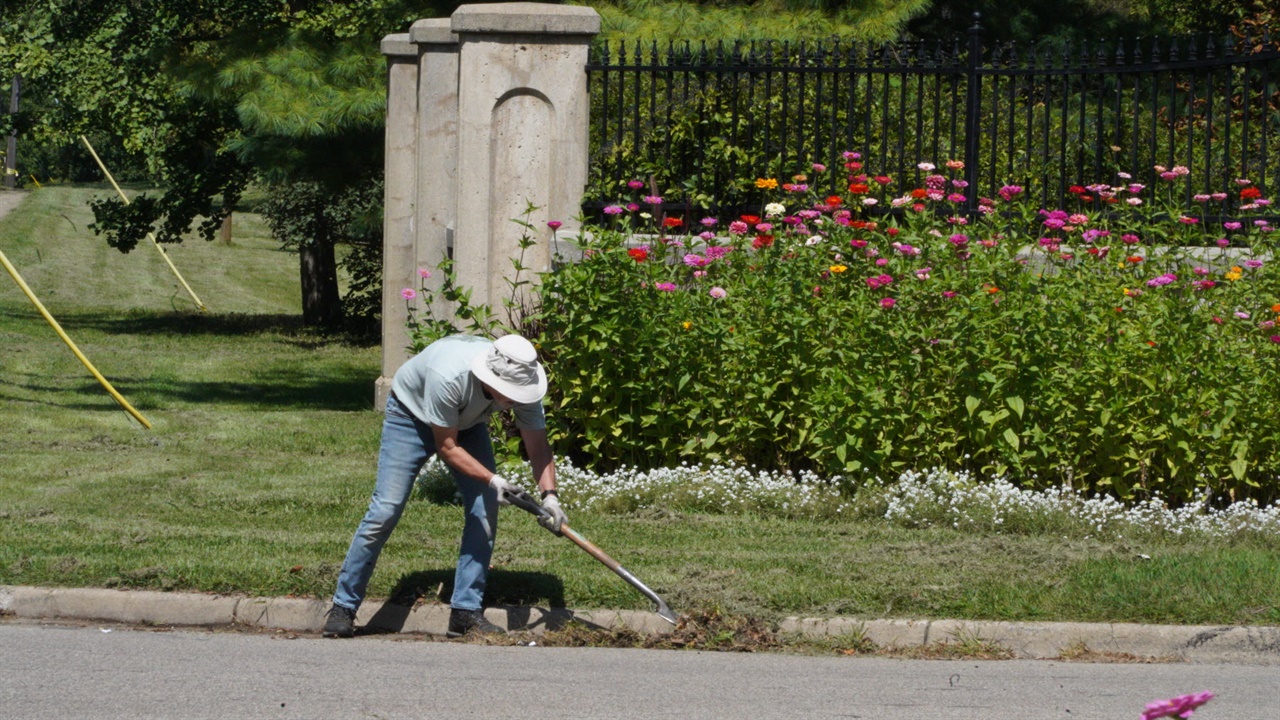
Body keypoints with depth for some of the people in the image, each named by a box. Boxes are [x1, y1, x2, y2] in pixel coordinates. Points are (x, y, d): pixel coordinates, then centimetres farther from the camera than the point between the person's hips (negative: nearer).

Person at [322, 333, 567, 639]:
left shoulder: (523, 383, -28)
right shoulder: (449, 377, -43)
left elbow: (538, 447, -17)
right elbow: (447, 447, -31)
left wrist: (549, 495, -31)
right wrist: (492, 480, -39)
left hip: (467, 424, 5)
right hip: (411, 415, -5)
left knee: (484, 511, -10)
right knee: (385, 511, -12)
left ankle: (466, 612, -2)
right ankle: (343, 607, -2)